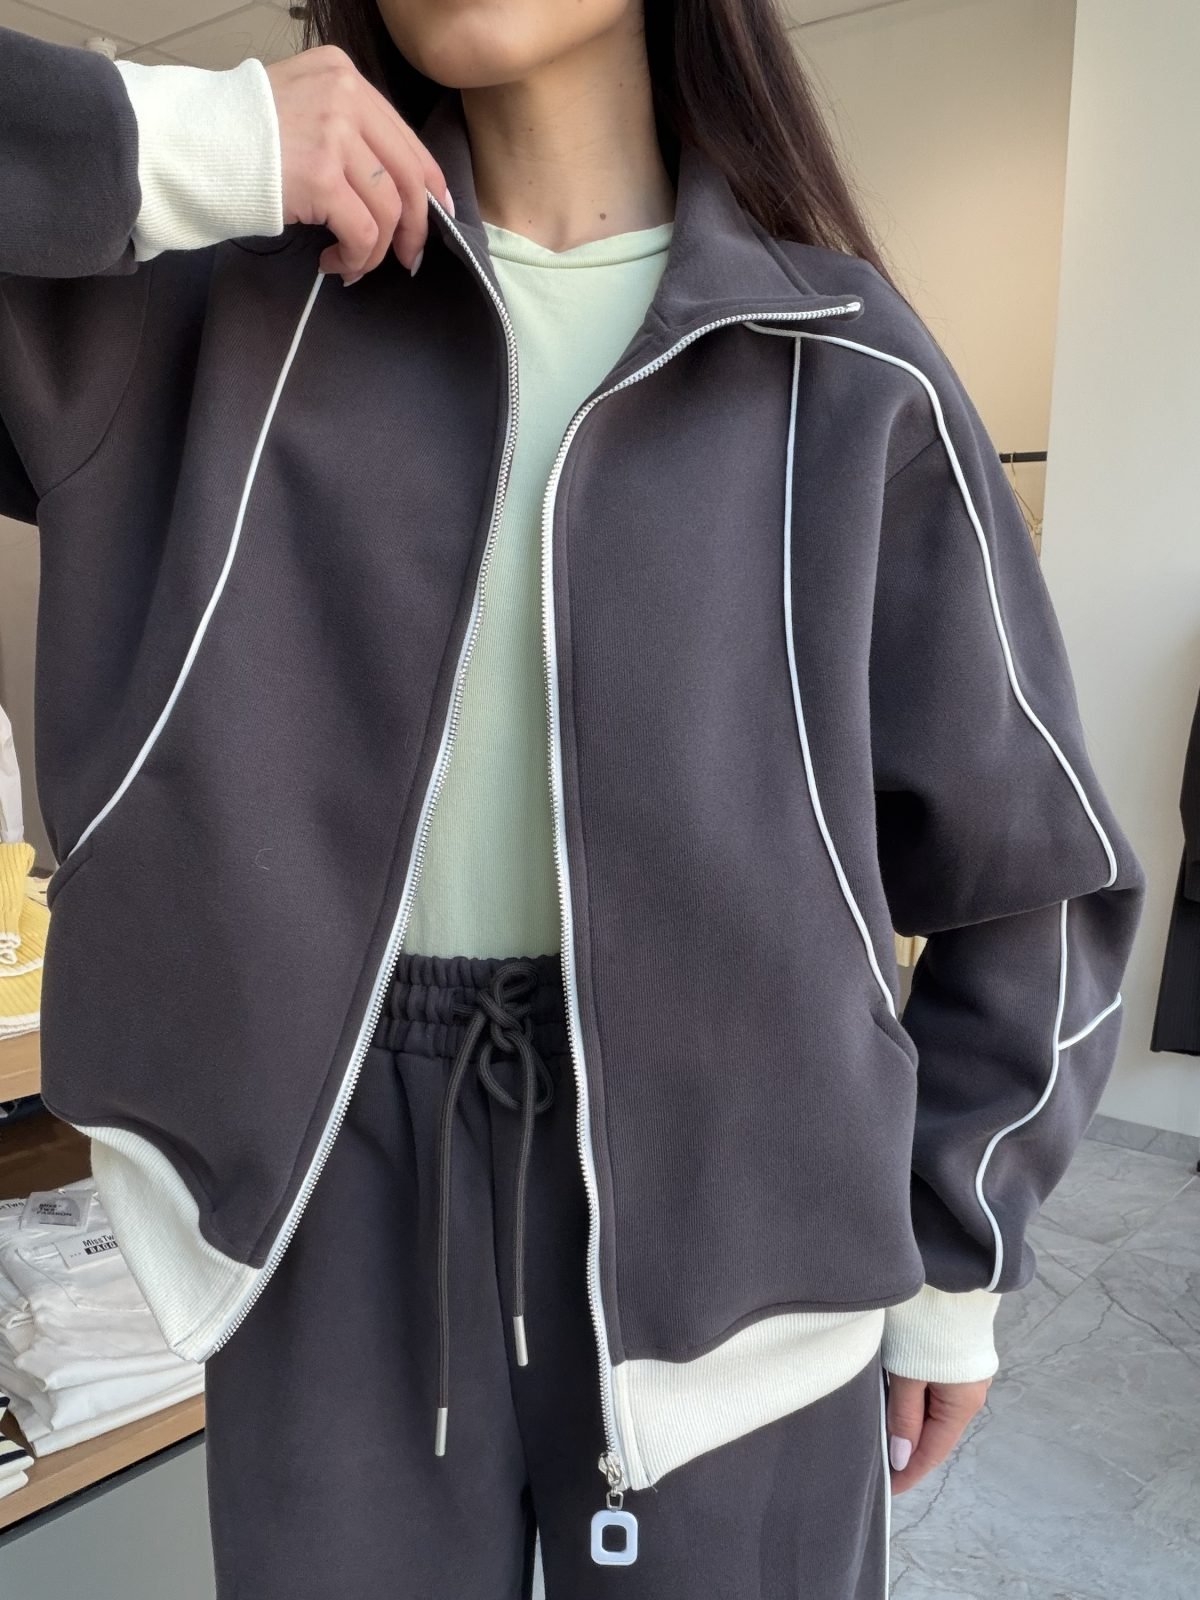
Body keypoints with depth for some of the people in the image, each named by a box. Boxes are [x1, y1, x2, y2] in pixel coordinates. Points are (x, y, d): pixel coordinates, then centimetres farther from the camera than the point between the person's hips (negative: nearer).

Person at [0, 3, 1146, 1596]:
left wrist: (955, 1258, 5)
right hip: (332, 1180, 2)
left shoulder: (842, 362, -2)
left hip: (721, 1190, 0)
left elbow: (1021, 854, 2)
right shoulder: (237, 295, 1)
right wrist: (171, 147, -15)